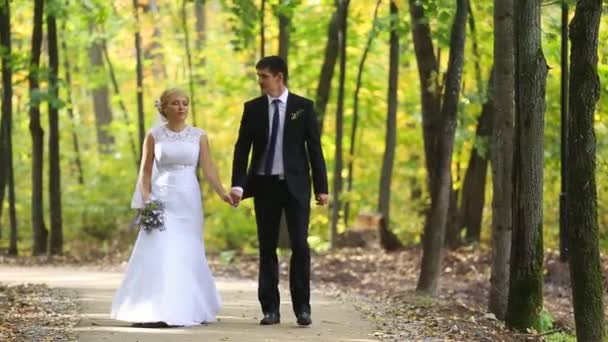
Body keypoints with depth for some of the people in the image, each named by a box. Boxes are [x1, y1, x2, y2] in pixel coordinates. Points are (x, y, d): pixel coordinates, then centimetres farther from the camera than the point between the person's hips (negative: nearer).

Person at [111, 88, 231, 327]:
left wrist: (222, 193, -16)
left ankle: (187, 310, 11)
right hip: (161, 199, -1)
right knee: (158, 253, -9)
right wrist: (146, 201, -8)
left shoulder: (199, 136, 5)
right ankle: (154, 312, -10)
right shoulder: (154, 135, 2)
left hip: (188, 200, 2)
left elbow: (208, 168, -2)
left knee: (187, 254, 3)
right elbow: (145, 172, 4)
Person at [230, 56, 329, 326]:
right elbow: (242, 149, 2)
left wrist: (321, 187, -3)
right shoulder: (252, 108, 4)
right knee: (267, 248, 4)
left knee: (300, 245, -6)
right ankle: (270, 309, 8)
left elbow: (314, 148, 1)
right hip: (265, 185, 2)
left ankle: (302, 308, -1)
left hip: (296, 185, -2)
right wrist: (238, 185, -10)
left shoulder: (303, 107, 0)